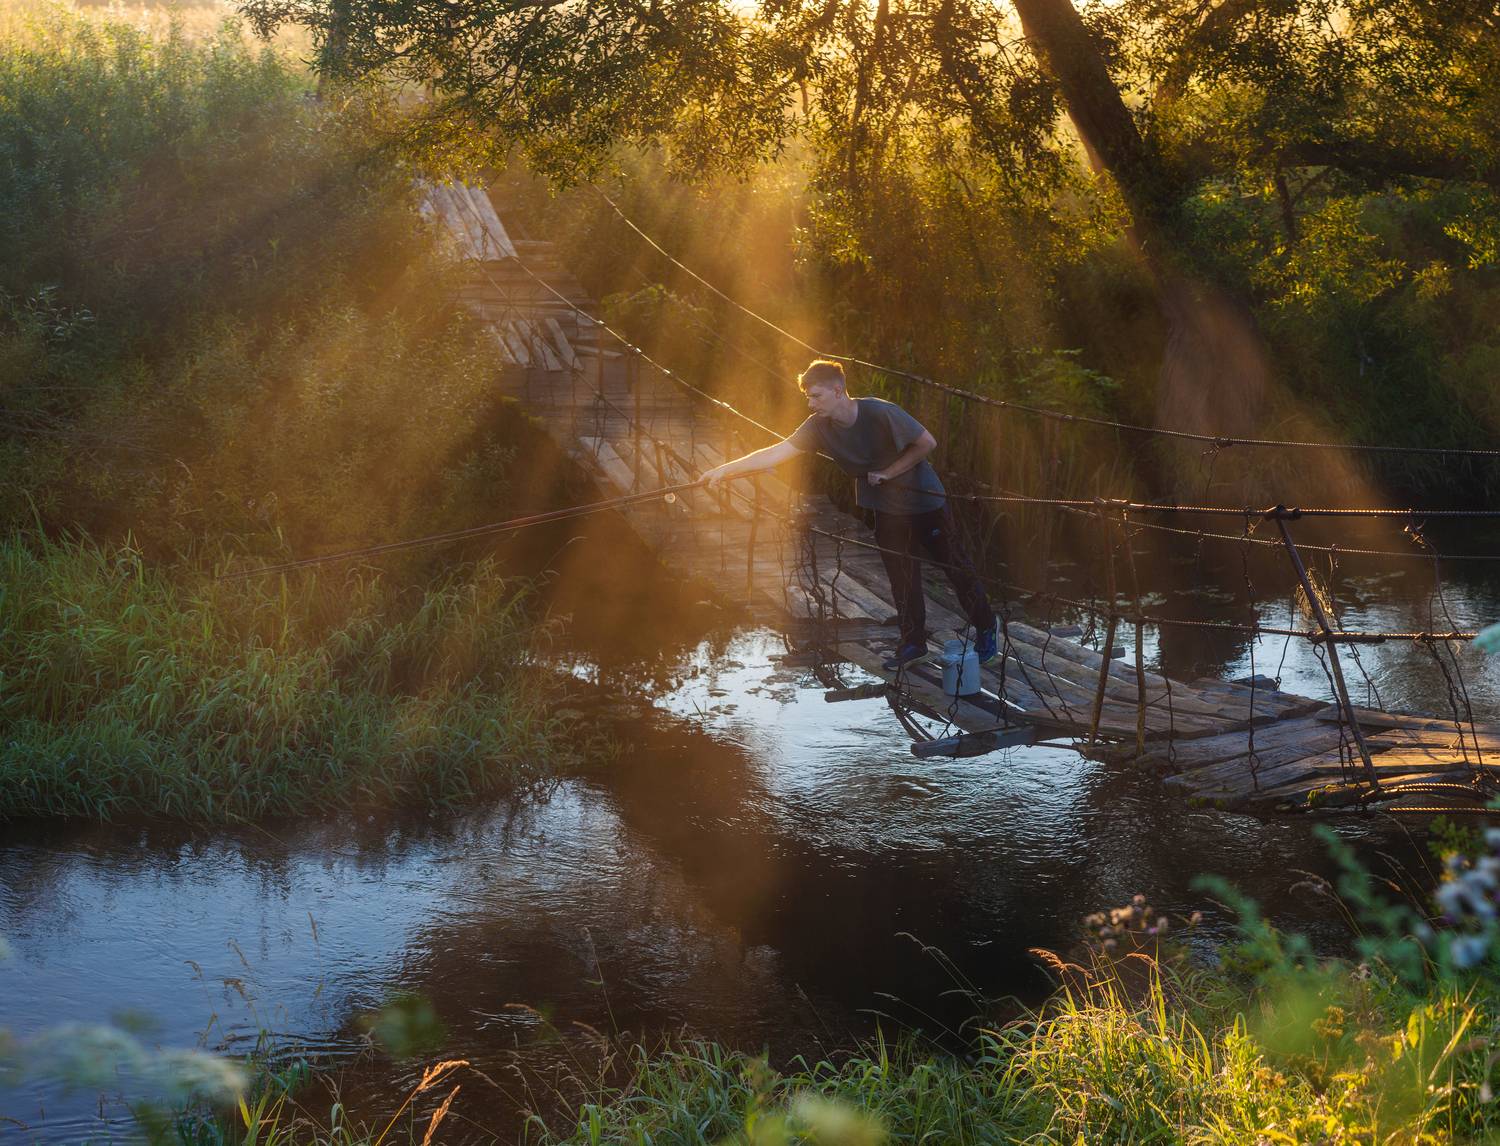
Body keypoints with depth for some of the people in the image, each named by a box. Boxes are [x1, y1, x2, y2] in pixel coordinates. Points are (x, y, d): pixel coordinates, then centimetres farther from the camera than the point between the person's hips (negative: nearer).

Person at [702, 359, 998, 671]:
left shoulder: (880, 413, -28)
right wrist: (724, 470, -29)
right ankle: (913, 642, 21)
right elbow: (776, 453, -20)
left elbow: (927, 442, -18)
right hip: (888, 509, 4)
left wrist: (888, 473, -19)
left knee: (956, 566, 7)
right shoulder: (819, 426, -14)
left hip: (926, 501, -4)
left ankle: (986, 627, 24)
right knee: (902, 577, 7)